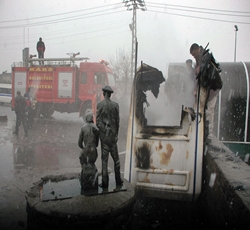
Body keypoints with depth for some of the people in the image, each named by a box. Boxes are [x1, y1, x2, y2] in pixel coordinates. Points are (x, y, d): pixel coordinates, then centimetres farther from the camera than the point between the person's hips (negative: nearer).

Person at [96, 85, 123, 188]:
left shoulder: (100, 104, -7)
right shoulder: (115, 105, -1)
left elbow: (98, 122, -10)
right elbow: (117, 121, 1)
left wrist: (102, 130, 6)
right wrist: (116, 134, 10)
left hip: (104, 134, -2)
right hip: (113, 134, 2)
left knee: (104, 158, 4)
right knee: (115, 157, 12)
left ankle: (105, 182, 9)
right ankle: (118, 180, 20)